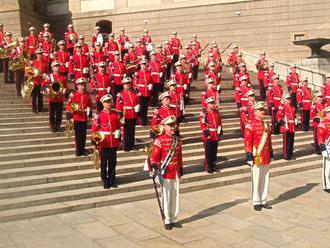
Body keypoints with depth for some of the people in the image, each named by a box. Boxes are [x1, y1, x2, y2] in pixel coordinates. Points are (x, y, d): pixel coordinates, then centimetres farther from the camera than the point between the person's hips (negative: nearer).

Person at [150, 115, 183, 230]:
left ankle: (174, 219, 23)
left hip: (176, 172, 6)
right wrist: (154, 164, -29)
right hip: (165, 173, -5)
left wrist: (181, 168, 18)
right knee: (166, 197, 2)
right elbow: (154, 156, -11)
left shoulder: (178, 140, 7)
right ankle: (167, 221, 14)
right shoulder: (160, 140, -10)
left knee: (175, 196, 11)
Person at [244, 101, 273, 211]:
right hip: (256, 157, -7)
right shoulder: (250, 125, -10)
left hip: (266, 157, 7)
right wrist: (249, 155, -17)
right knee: (256, 180, 1)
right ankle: (256, 202, 12)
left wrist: (271, 153, 18)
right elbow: (247, 142, -13)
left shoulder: (266, 124, 12)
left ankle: (263, 201, 23)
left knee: (265, 179, 12)